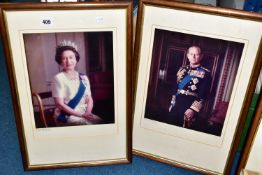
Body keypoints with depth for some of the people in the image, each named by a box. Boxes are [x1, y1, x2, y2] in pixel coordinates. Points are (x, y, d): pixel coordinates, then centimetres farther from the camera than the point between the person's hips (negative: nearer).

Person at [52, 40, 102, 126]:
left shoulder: (83, 78, 8)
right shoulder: (58, 78, -6)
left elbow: (89, 99, 9)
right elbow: (60, 104, -11)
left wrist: (88, 112, -12)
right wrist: (81, 114, -14)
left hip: (84, 115, 5)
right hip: (66, 116, -5)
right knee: (90, 124, -28)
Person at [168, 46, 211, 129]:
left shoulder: (205, 73, -6)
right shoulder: (182, 70, 11)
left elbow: (203, 95, -13)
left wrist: (193, 109, -20)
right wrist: (172, 104, 11)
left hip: (190, 108, -5)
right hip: (176, 105, 5)